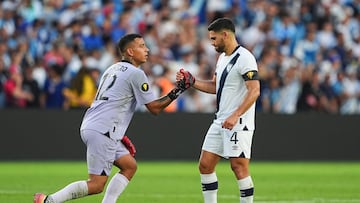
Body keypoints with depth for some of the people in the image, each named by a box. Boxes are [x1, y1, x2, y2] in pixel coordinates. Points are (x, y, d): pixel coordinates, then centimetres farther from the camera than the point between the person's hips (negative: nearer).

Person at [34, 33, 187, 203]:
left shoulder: (113, 69, 21)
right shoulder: (135, 74, -6)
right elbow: (154, 108, -4)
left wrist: (119, 135, 28)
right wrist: (176, 92, 3)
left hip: (89, 126, 10)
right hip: (102, 132, -10)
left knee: (129, 166, 17)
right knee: (96, 185, -10)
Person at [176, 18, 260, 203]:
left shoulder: (244, 58, -14)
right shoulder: (222, 57, 16)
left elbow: (254, 91, -21)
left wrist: (235, 115, -29)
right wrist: (191, 82, 11)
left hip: (238, 123, -10)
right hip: (220, 122, 10)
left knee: (239, 167, -10)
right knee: (205, 165, 7)